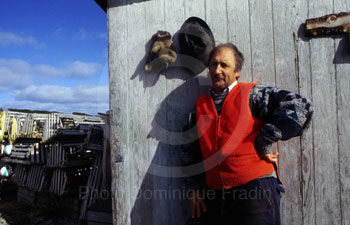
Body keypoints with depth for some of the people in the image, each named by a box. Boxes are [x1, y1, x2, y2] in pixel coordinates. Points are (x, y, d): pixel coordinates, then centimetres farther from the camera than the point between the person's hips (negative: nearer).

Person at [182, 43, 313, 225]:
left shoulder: (252, 94, -2)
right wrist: (195, 187, 12)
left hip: (254, 189, -4)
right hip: (214, 193, 5)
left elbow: (299, 107, -15)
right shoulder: (200, 105, 12)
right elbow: (191, 151, 18)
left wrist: (264, 141, -14)